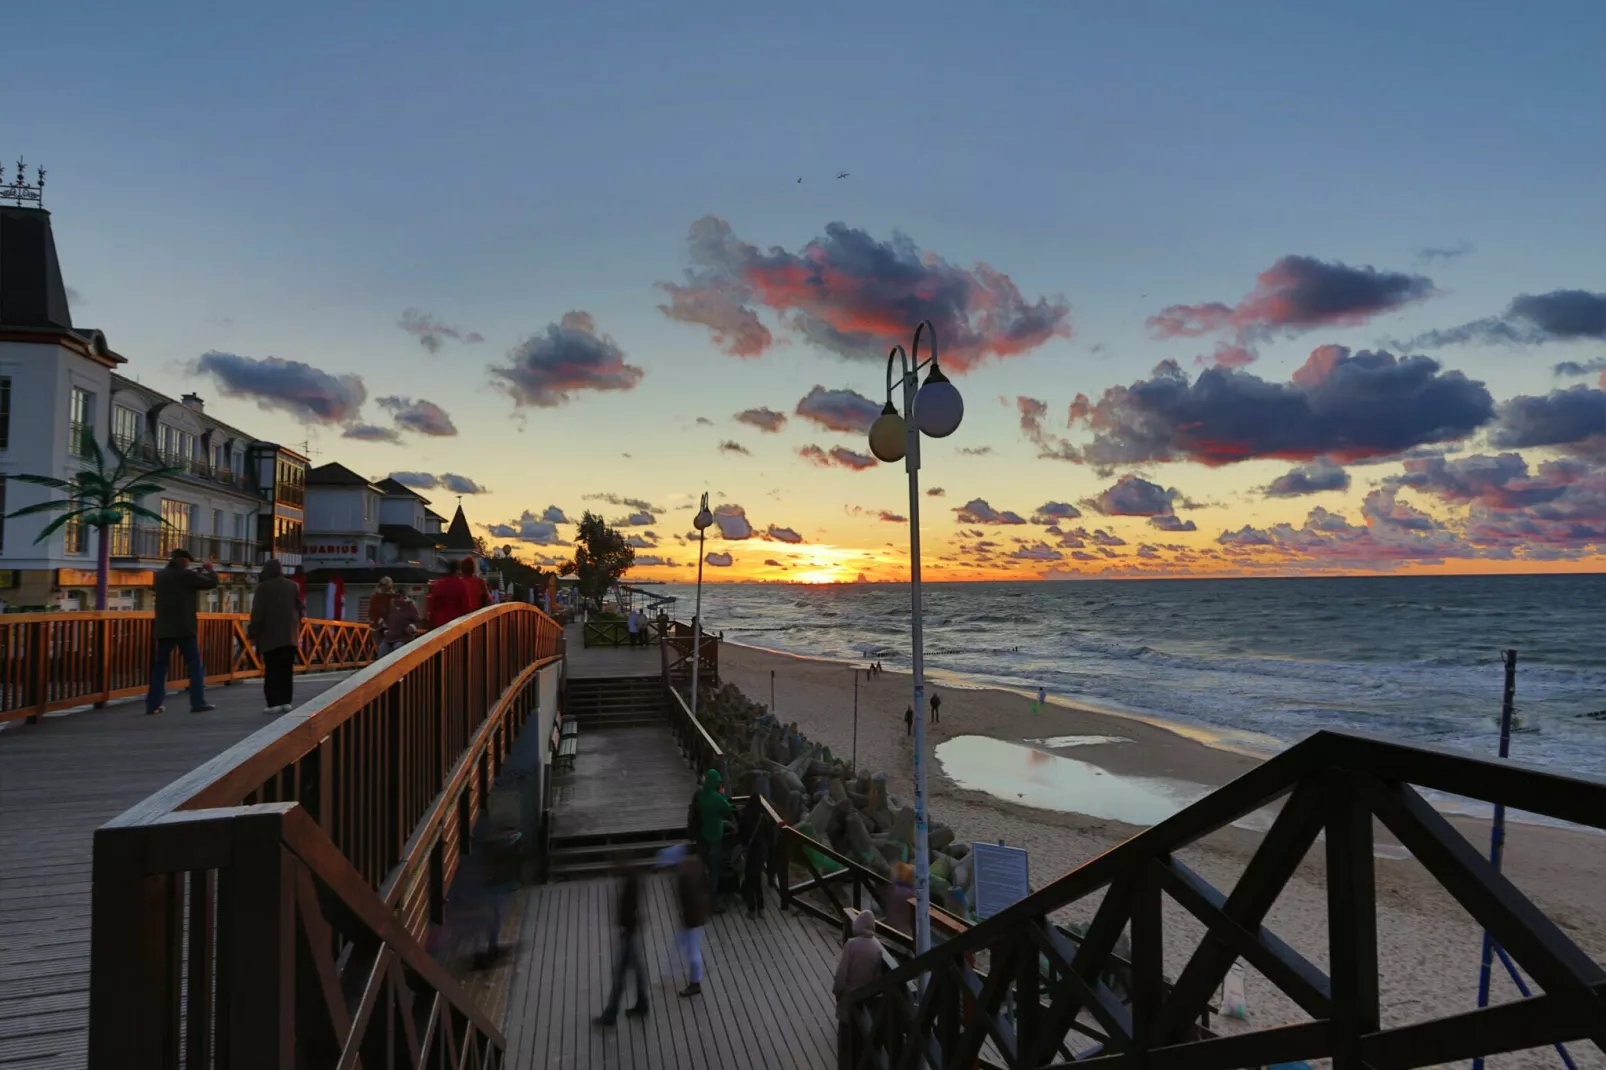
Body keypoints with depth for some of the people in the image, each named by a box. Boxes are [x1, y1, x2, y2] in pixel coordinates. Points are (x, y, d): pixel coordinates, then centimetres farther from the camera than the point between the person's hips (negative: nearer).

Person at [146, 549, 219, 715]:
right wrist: (209, 570, 17)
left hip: (163, 628, 6)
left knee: (160, 665, 10)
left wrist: (200, 571, 25)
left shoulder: (160, 576, 11)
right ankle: (198, 702, -4)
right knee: (195, 664, 0)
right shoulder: (186, 574, -8)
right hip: (184, 627, -6)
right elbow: (212, 583, -3)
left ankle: (153, 704, 8)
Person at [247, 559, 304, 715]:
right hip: (290, 635, 4)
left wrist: (252, 632, -1)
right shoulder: (293, 585, 6)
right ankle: (286, 701, 8)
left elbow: (257, 612, -8)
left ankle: (274, 703, -4)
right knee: (287, 669, 9)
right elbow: (302, 609, 11)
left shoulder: (264, 587, -5)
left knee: (272, 670, 0)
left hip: (270, 635, -3)